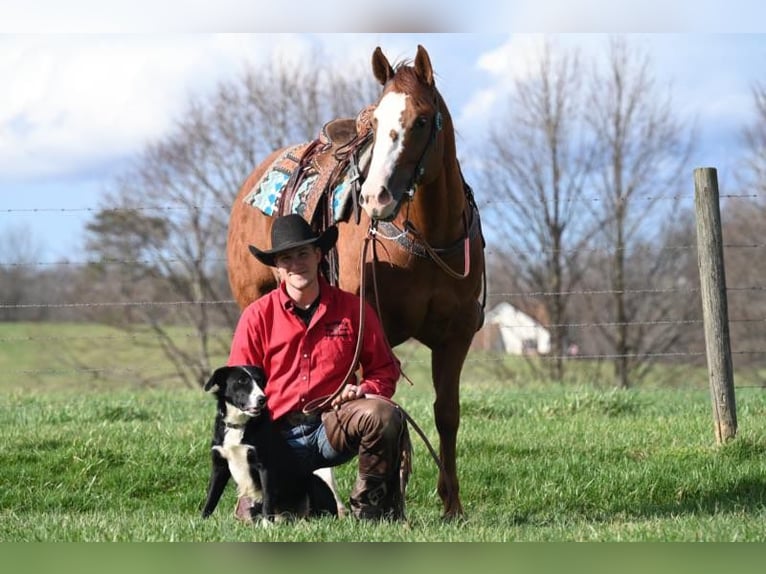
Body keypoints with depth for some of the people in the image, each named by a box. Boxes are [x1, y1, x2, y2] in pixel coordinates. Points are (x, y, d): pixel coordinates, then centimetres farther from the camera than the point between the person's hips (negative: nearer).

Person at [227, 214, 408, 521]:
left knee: (384, 415, -33)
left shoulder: (352, 308, 5)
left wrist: (365, 389, -12)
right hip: (280, 435, 0)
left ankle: (371, 504, -9)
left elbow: (385, 369, 12)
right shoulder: (257, 316, 2)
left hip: (334, 426, 0)